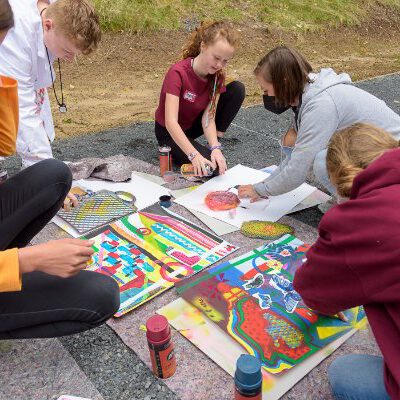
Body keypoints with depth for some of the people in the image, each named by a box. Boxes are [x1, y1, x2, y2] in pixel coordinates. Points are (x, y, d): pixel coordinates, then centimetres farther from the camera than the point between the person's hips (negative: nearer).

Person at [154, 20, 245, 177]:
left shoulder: (217, 75, -12)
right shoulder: (178, 73, -30)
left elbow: (208, 117, -19)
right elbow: (171, 122, -38)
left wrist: (215, 148, -37)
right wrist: (194, 155, -49)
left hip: (194, 123, 6)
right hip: (170, 133, -5)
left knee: (237, 89, -12)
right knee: (211, 167, -27)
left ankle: (217, 138, -2)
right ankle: (175, 151, -1)